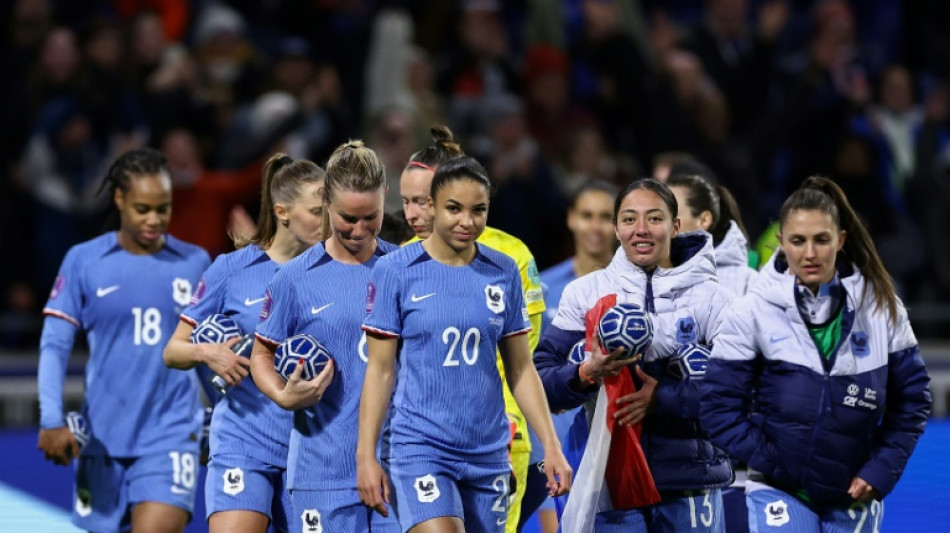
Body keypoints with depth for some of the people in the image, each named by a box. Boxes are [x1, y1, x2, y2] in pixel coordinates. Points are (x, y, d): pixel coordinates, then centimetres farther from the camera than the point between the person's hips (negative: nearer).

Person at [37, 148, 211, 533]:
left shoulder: (194, 263, 3)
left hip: (171, 438, -1)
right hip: (103, 438, 1)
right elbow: (54, 345, -4)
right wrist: (52, 421, -15)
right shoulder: (83, 261, -1)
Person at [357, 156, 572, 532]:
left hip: (488, 454, 4)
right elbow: (380, 369, -2)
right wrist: (366, 456, -6)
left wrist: (551, 446, 5)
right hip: (420, 447, -4)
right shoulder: (395, 271, -3)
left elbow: (521, 369, 11)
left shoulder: (504, 272, 6)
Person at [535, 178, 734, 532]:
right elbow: (541, 381, 2)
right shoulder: (584, 293, 6)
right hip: (610, 481, 0)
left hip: (690, 485, 0)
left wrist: (663, 397, -18)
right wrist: (586, 374, -19)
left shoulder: (709, 297, 2)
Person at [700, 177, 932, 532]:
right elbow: (720, 406, -6)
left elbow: (912, 398, 6)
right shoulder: (753, 312, -7)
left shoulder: (881, 306, -1)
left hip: (855, 497, 3)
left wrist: (881, 471, -2)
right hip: (779, 494, -3)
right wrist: (774, 465, -11)